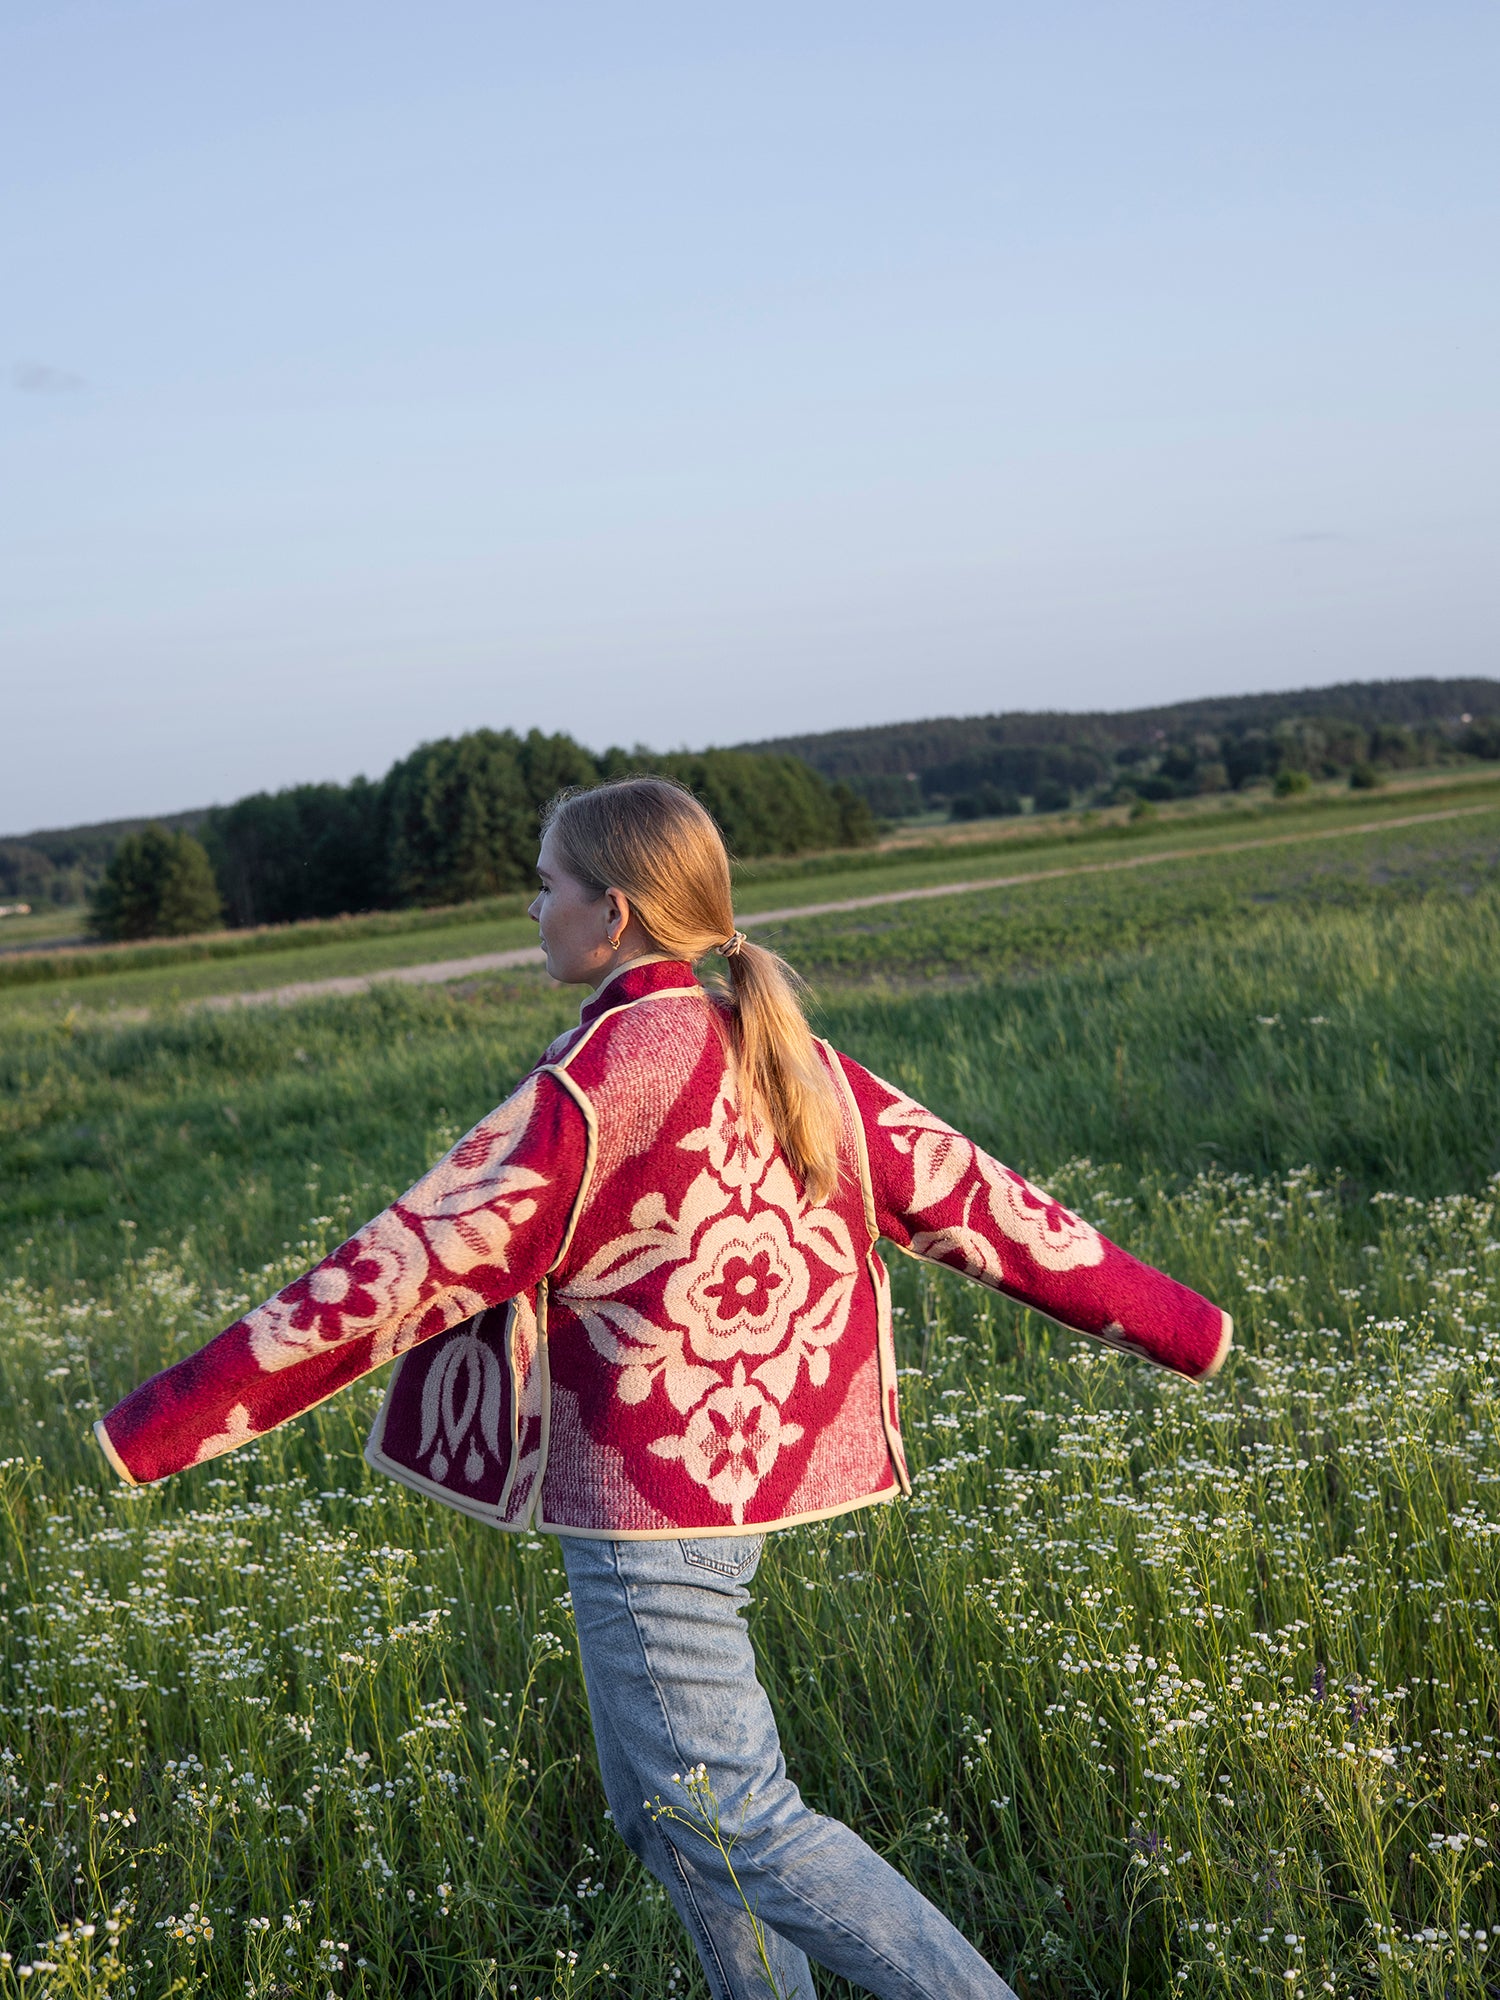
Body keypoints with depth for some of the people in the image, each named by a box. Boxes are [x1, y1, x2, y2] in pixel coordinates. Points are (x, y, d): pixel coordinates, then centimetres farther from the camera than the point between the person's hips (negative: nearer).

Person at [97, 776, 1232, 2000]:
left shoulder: (598, 1084, -17)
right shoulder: (783, 1058, 6)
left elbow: (409, 1269, -18)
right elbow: (964, 1194, 8)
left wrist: (166, 1419, -14)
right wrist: (1173, 1324, 17)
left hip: (649, 1502, -9)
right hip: (746, 1480, 9)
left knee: (729, 1822, -1)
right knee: (665, 1802, 19)